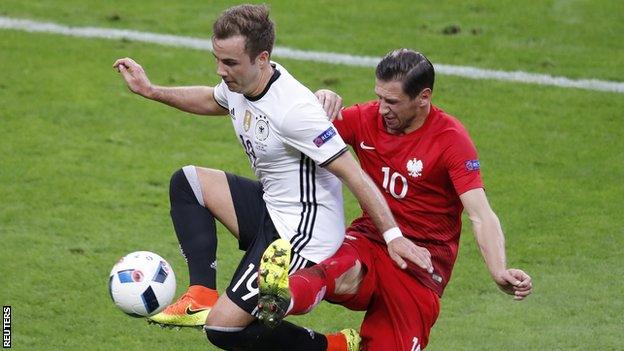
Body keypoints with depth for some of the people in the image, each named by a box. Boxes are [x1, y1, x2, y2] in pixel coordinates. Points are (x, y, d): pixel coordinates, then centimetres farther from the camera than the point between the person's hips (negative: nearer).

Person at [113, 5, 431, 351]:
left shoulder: (293, 110, -29)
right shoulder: (240, 83, -2)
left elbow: (353, 174, -26)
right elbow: (211, 100, 26)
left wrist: (393, 235, -29)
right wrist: (150, 91, 20)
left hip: (301, 235, -10)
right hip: (270, 207, 10)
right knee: (186, 182, 13)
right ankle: (202, 296, 2)